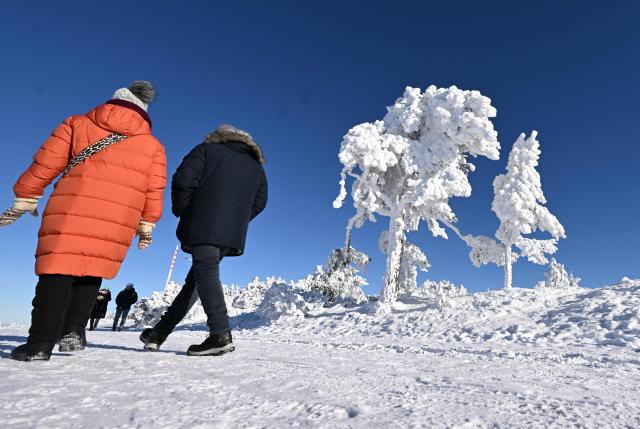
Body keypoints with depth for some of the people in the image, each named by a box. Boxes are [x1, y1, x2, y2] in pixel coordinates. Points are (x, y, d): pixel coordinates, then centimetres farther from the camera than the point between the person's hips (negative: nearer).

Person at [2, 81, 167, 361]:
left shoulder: (78, 123, 13)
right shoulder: (153, 146, 13)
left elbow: (45, 164, 10)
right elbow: (154, 191, 10)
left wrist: (24, 200, 16)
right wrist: (147, 225, 17)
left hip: (70, 213, -1)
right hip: (118, 224, 1)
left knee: (56, 273, 2)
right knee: (91, 274, 15)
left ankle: (40, 342, 0)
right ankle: (73, 331, 10)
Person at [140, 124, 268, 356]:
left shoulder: (207, 150, 8)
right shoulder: (256, 166, 22)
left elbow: (183, 180, -5)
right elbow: (259, 203, 15)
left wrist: (180, 211, 9)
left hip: (203, 227, -5)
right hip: (233, 234, 6)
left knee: (206, 273, -12)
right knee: (195, 279, 10)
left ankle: (221, 334, -26)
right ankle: (159, 333, 18)